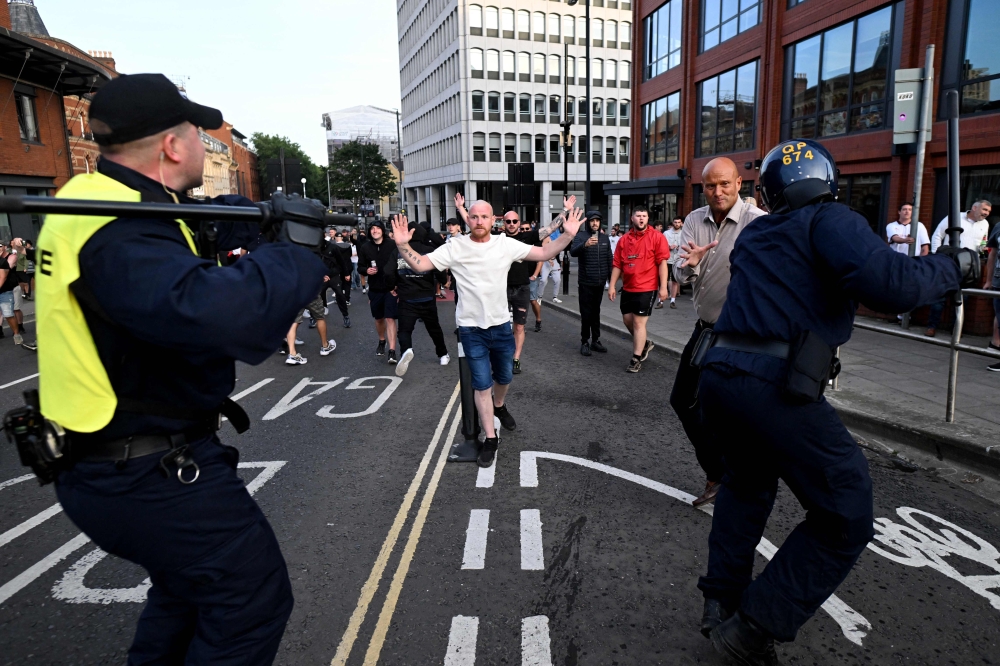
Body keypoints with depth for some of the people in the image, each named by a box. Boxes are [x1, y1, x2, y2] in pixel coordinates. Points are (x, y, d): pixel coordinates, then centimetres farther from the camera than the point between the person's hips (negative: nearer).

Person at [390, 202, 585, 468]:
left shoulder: (506, 244, -5)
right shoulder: (455, 247, -9)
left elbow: (544, 253, -3)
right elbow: (420, 264, -10)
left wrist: (568, 235, -16)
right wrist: (403, 245, -28)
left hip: (501, 325, 3)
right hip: (471, 328, -2)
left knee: (504, 377, 21)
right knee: (482, 384, 3)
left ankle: (499, 406, 54)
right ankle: (490, 438, 18)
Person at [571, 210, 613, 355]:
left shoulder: (605, 237, 8)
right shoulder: (581, 236, -6)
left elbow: (609, 259, 13)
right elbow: (572, 252, -24)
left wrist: (611, 279, 10)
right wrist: (585, 244, -42)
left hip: (600, 283, 4)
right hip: (585, 283, -4)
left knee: (596, 312, 13)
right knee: (586, 313, 0)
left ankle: (595, 340, 21)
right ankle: (584, 342, 9)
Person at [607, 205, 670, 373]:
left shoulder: (657, 237, -7)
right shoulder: (624, 239, 6)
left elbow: (662, 263, -10)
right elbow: (617, 265, 7)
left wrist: (663, 287, -14)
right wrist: (612, 285, 3)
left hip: (647, 288, -5)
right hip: (628, 288, 6)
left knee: (638, 322, -4)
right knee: (627, 320, 14)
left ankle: (636, 359, 8)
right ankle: (645, 343, 40)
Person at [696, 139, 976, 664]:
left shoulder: (754, 234, 20)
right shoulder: (831, 220, 1)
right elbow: (888, 284, -15)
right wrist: (953, 266, 3)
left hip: (718, 374, 7)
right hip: (773, 388, -7)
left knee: (748, 481, 30)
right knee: (844, 521, 7)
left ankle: (721, 601, 35)